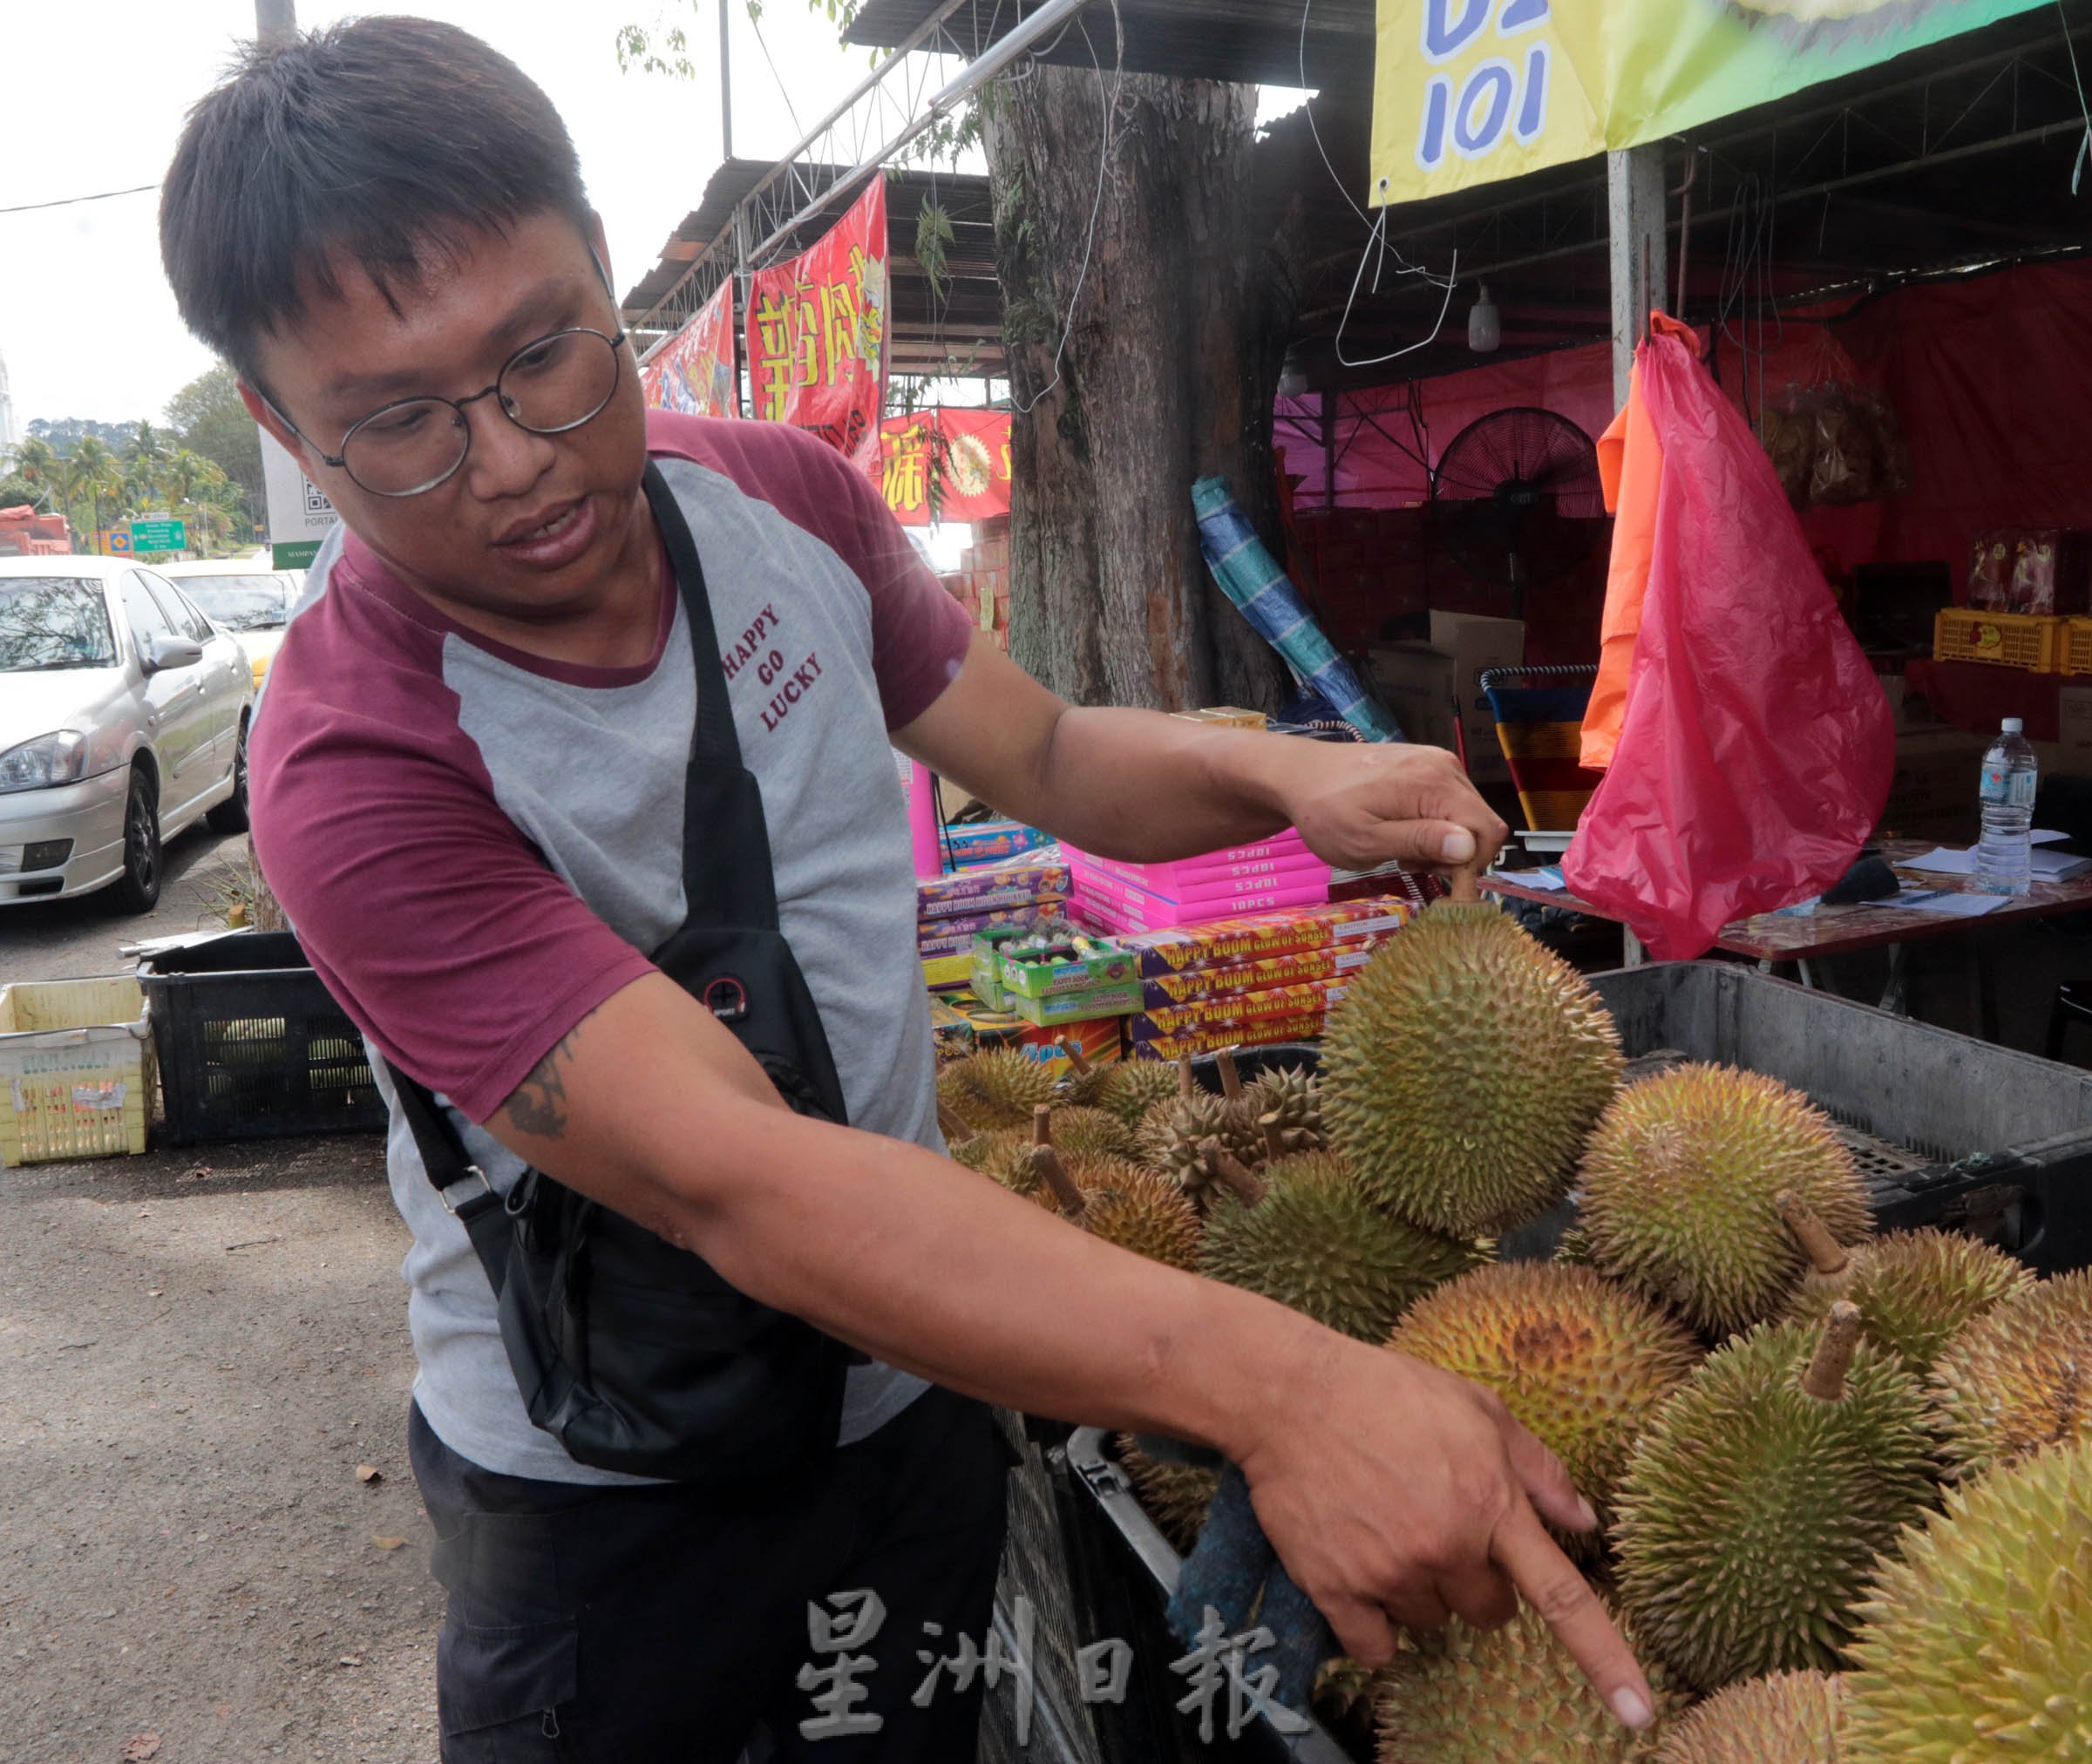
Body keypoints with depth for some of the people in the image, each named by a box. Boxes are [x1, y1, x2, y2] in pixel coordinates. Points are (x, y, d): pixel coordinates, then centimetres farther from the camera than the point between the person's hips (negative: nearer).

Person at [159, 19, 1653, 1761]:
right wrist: (1270, 1379, -46)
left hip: (911, 1380, 5)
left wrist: (1280, 775, -18)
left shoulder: (782, 494, -8)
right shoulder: (357, 770, -27)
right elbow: (729, 1177, -37)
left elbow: (1047, 754, 3)